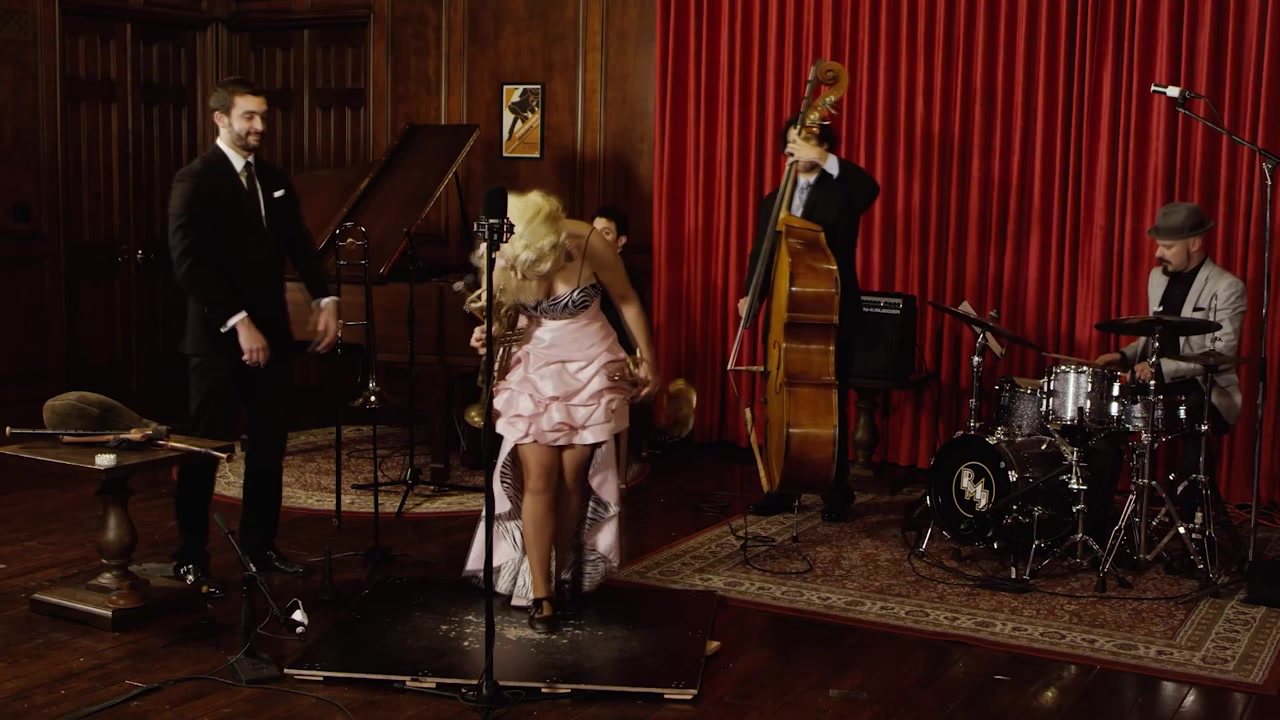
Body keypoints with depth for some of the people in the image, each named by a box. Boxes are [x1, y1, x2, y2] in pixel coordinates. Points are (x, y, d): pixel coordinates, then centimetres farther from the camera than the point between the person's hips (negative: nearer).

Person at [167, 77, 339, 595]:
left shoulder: (273, 178, 12)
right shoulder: (195, 181, -9)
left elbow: (298, 243, 12)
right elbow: (189, 263, -18)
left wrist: (324, 299, -3)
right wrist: (238, 322, -24)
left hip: (269, 332, 6)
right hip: (218, 337, -6)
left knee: (268, 445, 11)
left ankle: (259, 546, 23)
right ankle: (190, 556, 12)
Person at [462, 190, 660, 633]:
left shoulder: (590, 245, -21)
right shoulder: (505, 258, -15)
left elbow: (627, 301, -6)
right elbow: (500, 310, 1)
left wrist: (647, 359, -1)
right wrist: (487, 334, -23)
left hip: (590, 370, -1)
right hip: (533, 372, 1)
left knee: (572, 479, 2)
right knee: (538, 480, -6)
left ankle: (566, 578, 20)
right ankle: (539, 594, 0)